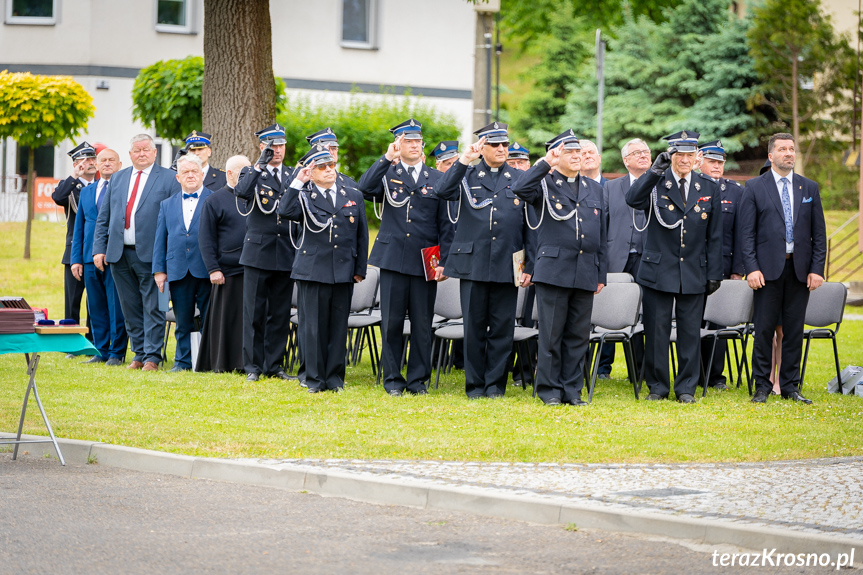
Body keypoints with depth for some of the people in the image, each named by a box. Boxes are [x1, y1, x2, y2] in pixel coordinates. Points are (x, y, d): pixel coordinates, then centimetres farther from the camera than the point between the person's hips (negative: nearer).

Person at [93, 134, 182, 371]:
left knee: (152, 307, -3)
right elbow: (103, 217, 15)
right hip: (119, 254, 5)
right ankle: (139, 354, 16)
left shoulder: (169, 179, 0)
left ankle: (152, 357, 1)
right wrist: (99, 249, 5)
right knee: (131, 309, 9)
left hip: (150, 254, -5)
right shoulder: (117, 178, 15)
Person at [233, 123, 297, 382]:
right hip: (258, 253, -3)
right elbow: (241, 192, -21)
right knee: (254, 312, 0)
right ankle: (253, 366, 6)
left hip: (286, 254, 3)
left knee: (280, 313, 6)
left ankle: (274, 365, 13)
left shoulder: (293, 176, 13)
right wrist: (261, 165, -19)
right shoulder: (251, 174, 2)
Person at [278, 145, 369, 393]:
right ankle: (315, 379, 7)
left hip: (343, 272, 3)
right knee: (313, 326, 0)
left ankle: (335, 378, 12)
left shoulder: (354, 197, 13)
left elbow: (362, 236, 15)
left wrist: (360, 269, 9)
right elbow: (285, 212, -18)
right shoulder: (303, 197, 4)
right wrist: (298, 182, -15)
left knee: (339, 326, 4)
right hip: (312, 270, -2)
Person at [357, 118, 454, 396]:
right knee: (391, 321, 1)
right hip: (393, 258, -1)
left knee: (422, 323, 2)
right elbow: (365, 188, -15)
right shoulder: (387, 174, 7)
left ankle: (418, 379, 11)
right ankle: (393, 379, 11)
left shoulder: (437, 179, 8)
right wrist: (387, 158, -16)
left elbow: (446, 224, 7)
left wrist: (443, 261, -1)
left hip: (425, 261, 1)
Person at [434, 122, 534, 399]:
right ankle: (475, 384, 11)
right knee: (474, 326, 3)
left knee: (502, 327, 2)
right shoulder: (467, 176, 8)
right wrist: (463, 162, -17)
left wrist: (529, 265, 2)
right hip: (473, 263, -1)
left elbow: (529, 226, 9)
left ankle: (495, 383, 11)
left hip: (507, 266, 1)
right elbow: (442, 192, -11)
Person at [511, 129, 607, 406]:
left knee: (578, 335, 6)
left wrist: (602, 273, 13)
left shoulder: (594, 188, 17)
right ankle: (550, 390, 6)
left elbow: (601, 234, 17)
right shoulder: (544, 184, 3)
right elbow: (520, 189, -21)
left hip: (586, 273, 4)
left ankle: (572, 390, 12)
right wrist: (545, 163, -21)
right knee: (551, 334, -1)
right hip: (553, 269, -4)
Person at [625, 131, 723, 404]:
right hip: (658, 269, -2)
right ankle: (657, 386, 13)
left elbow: (714, 235, 8)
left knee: (690, 332, 4)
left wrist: (714, 273, 5)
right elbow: (632, 199, -24)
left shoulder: (709, 188, 6)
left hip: (694, 273, 2)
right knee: (656, 331, 2)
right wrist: (655, 171, -32)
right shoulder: (656, 183, -2)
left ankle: (686, 388, 14)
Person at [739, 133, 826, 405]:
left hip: (800, 270, 3)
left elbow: (819, 232, 10)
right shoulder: (754, 187, 3)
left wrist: (817, 269, 0)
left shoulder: (809, 188, 11)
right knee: (764, 329, -2)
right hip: (768, 268, -2)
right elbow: (746, 232, 0)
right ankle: (762, 387, 6)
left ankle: (790, 386, 12)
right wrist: (751, 268, -10)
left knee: (794, 331, 5)